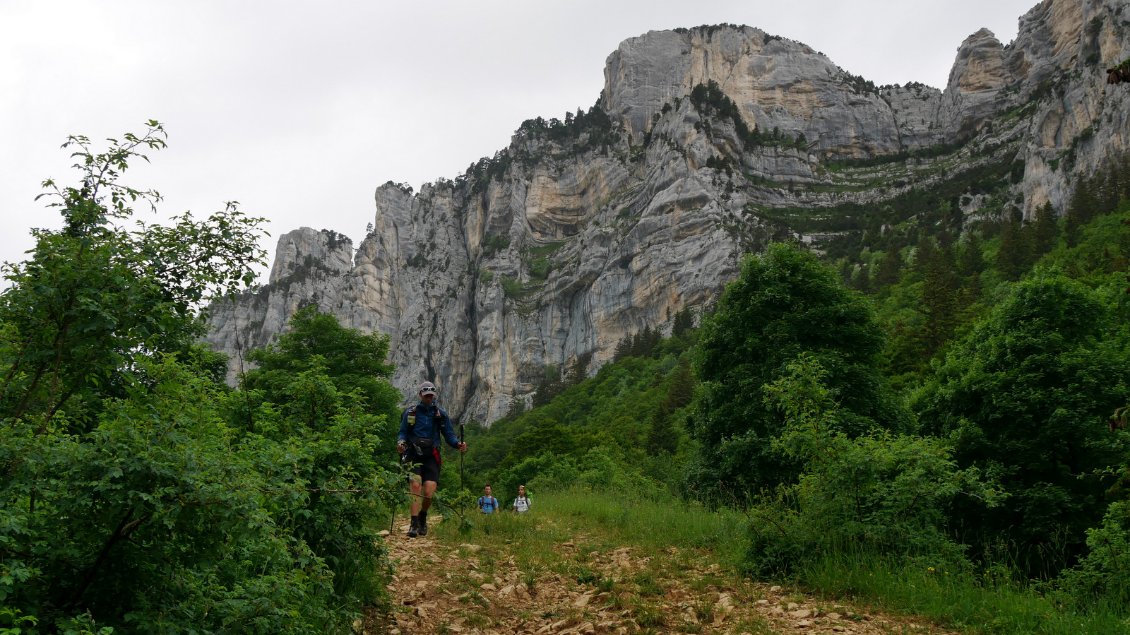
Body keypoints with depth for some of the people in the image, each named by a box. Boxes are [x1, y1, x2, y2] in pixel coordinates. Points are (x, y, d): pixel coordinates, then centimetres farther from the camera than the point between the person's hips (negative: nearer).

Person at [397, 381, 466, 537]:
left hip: (431, 457, 0)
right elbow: (402, 432, 9)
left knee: (429, 492, -12)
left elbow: (449, 434, 8)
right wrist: (401, 443, -13)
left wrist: (458, 444, -12)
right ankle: (414, 524, -15)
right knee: (416, 486, -19)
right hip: (414, 456, 0)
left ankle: (423, 517, 17)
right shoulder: (410, 413, 7)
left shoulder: (440, 414, 8)